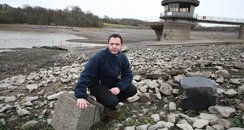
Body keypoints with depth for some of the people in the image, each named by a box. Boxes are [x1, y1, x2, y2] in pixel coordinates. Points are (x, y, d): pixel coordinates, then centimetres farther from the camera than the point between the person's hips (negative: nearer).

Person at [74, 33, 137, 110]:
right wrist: (81, 96, -37)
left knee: (132, 90, -8)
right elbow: (86, 76, -30)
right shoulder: (98, 57, -27)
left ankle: (111, 101, 10)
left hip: (113, 83, 6)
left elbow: (128, 75, -5)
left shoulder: (123, 58, -9)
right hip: (97, 85, -6)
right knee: (112, 102, -27)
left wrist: (119, 87, -23)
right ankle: (100, 100, 8)